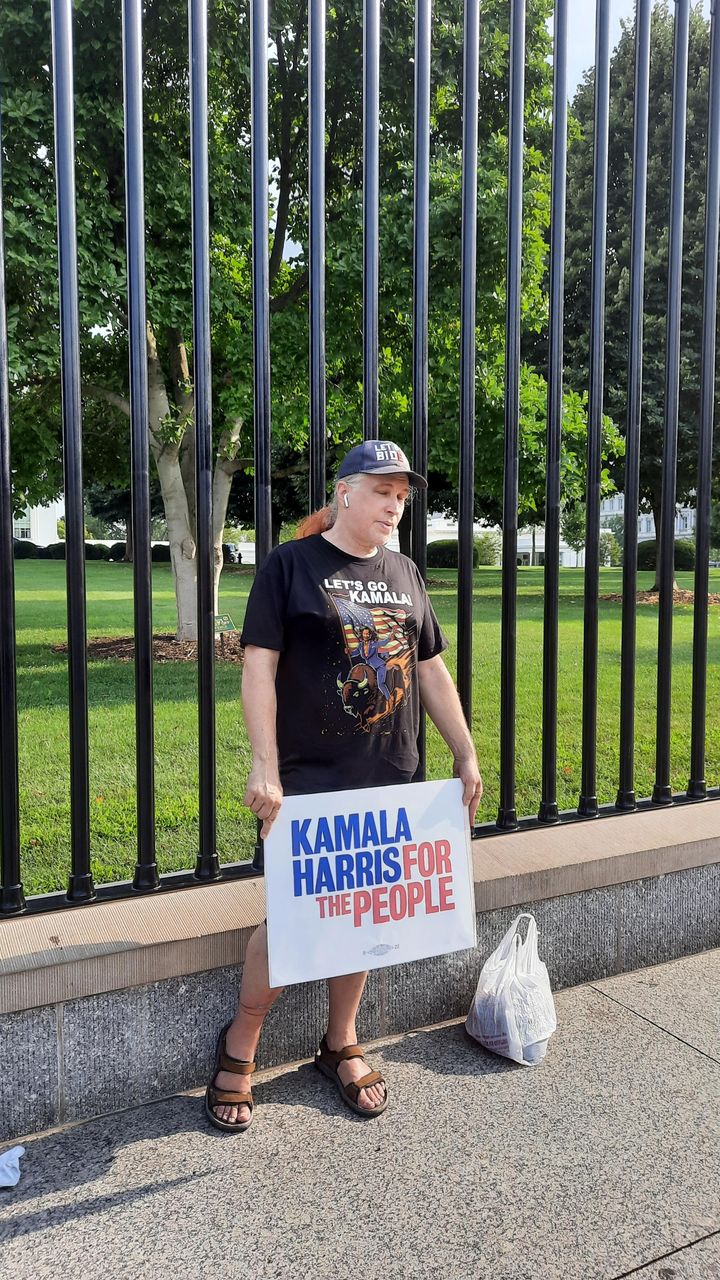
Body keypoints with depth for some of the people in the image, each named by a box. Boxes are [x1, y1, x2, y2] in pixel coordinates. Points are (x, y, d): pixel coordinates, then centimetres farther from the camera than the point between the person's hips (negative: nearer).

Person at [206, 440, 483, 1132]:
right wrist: (264, 769, -17)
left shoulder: (404, 573, 11)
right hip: (307, 781, -5)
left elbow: (432, 671, 14)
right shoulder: (290, 564, -5)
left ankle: (341, 1044, 34)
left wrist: (467, 757, 12)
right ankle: (238, 1048, 23)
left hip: (389, 780, 5)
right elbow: (259, 665, -10)